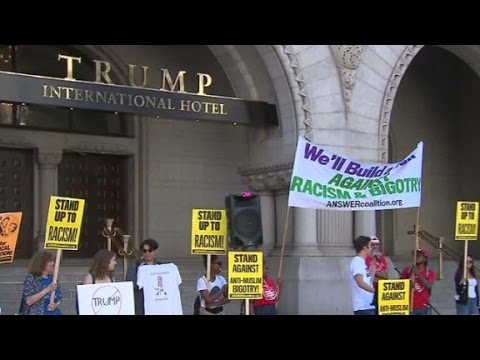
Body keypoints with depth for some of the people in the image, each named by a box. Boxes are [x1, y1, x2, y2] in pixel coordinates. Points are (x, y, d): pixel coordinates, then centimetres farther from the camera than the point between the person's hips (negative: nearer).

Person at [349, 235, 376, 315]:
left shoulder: (362, 262, 17)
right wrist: (375, 291, -26)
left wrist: (373, 268, 14)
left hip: (369, 304, 10)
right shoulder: (357, 262, -12)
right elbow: (361, 283, -23)